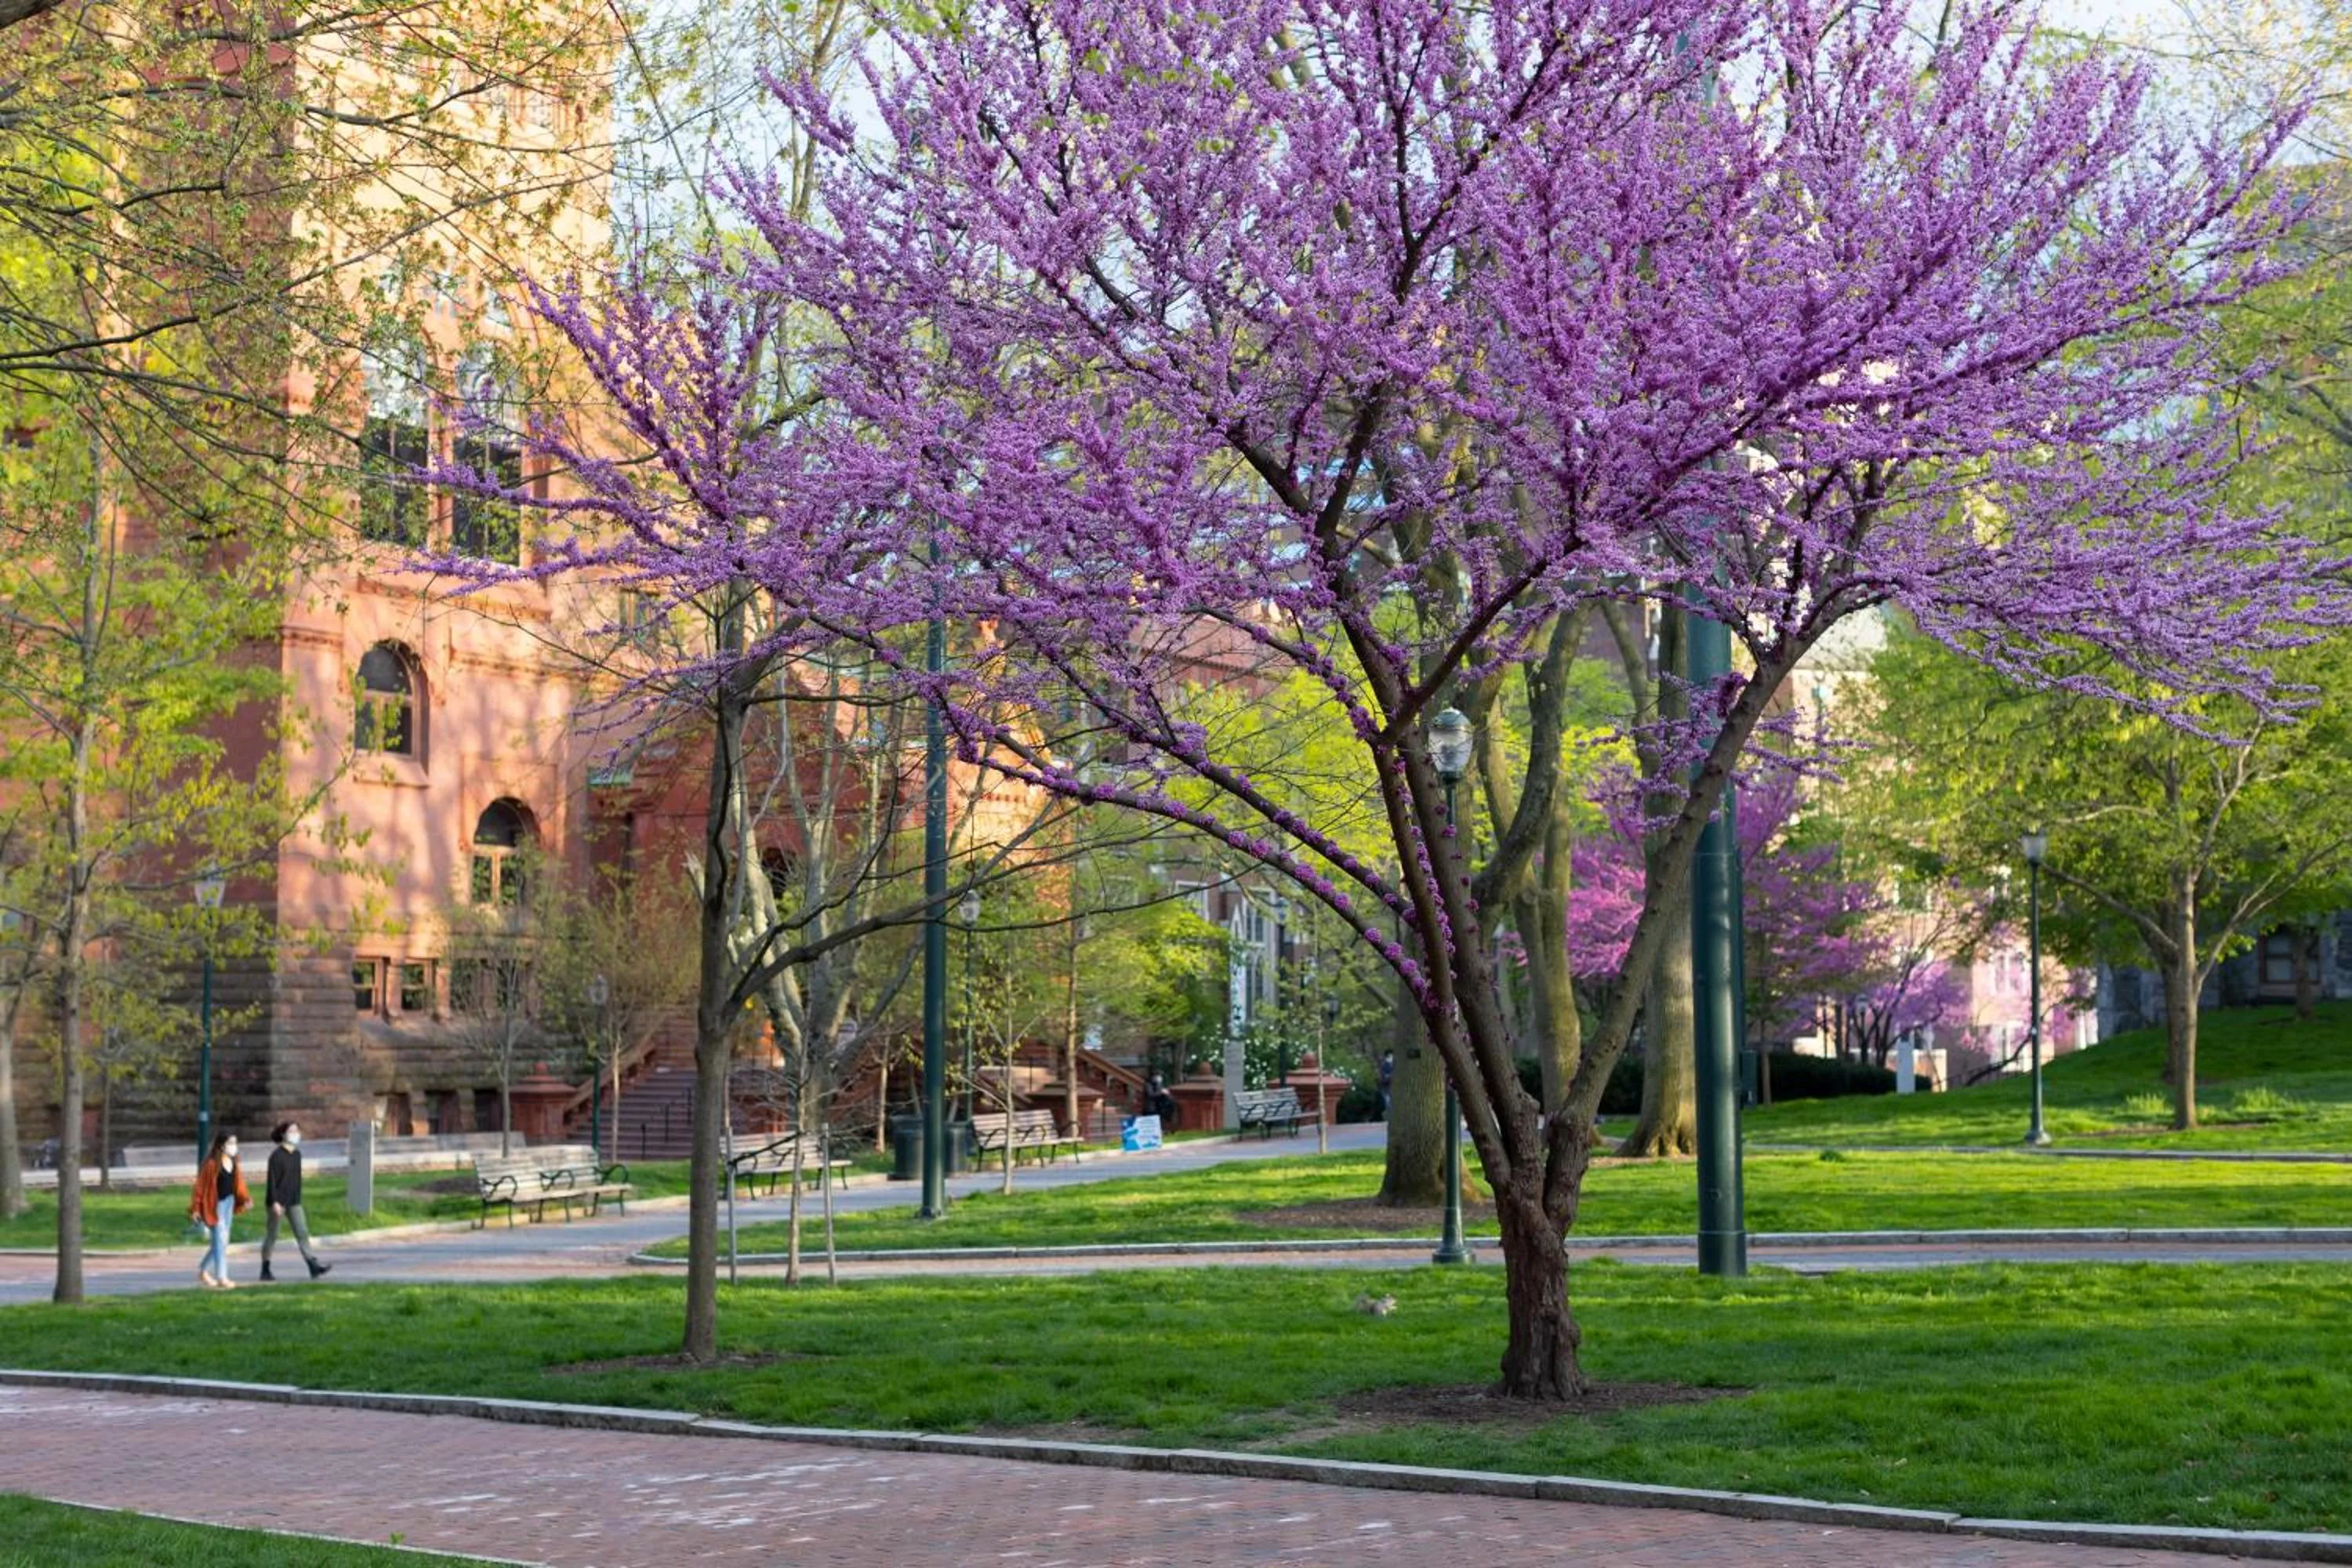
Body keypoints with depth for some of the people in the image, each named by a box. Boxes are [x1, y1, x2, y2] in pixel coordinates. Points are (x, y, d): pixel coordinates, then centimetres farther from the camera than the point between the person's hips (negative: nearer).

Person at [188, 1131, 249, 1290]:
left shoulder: (234, 1164, 6)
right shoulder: (211, 1164, -16)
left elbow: (238, 1185, 10)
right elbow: (199, 1186, -12)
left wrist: (245, 1199, -7)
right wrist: (195, 1208, -12)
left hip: (229, 1202, 7)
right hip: (214, 1205, -7)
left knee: (221, 1241, 14)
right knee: (221, 1240, -8)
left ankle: (203, 1271, 31)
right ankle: (221, 1278, -5)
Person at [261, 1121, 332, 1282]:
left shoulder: (297, 1154, 9)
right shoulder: (276, 1155, -12)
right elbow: (272, 1180, -16)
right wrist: (275, 1202, -22)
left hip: (293, 1202, 6)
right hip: (278, 1201, -6)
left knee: (302, 1233, -3)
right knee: (272, 1235, 3)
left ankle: (314, 1266, -10)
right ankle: (265, 1270, 14)